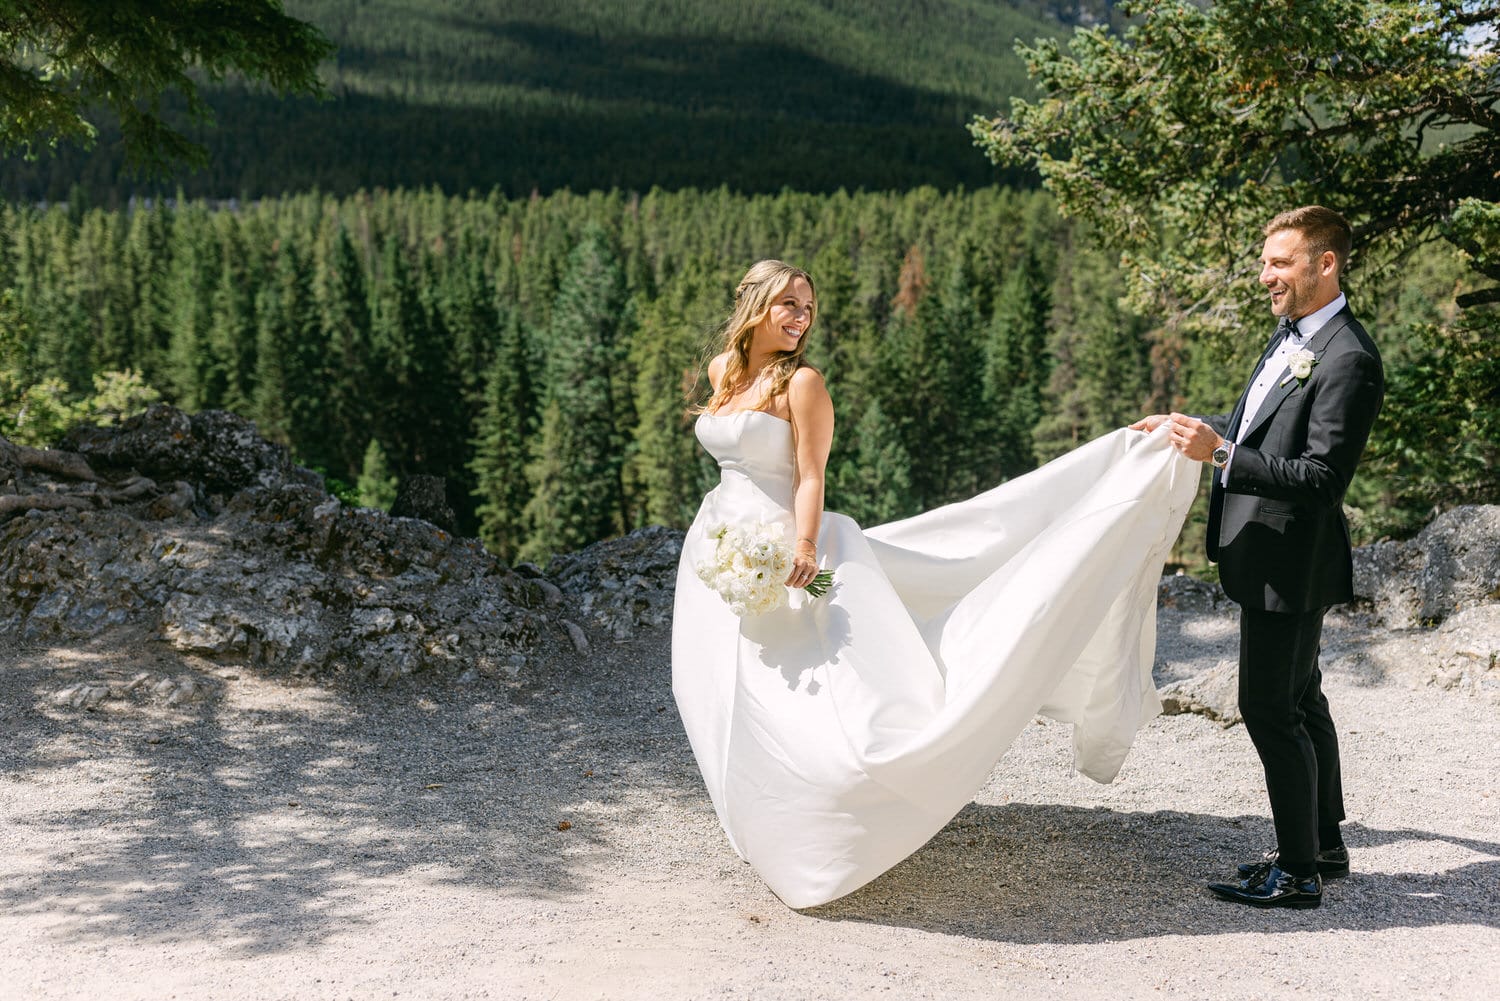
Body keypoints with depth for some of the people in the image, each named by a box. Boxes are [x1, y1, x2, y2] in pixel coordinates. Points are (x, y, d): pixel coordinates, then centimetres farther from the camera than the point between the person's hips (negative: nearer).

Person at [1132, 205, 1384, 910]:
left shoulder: (1348, 359, -20)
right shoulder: (1291, 333, 10)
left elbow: (1322, 479, -25)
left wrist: (1220, 455, -29)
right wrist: (1198, 426, 18)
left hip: (1291, 561, -10)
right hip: (1271, 557, 10)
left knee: (1269, 707, -5)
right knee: (1299, 700, 19)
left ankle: (1298, 873, 7)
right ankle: (1324, 845, 33)